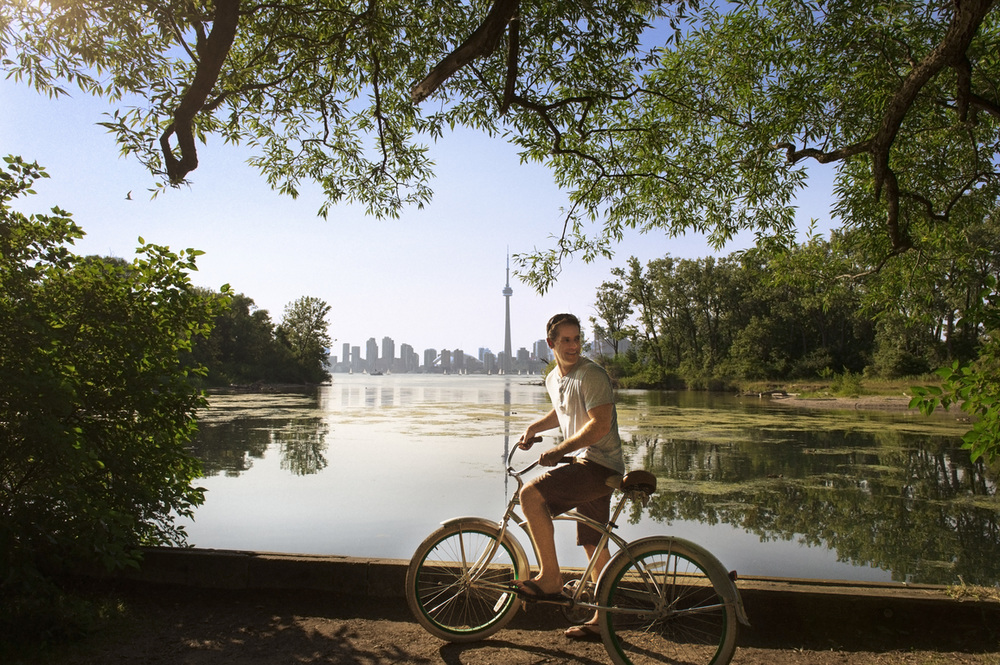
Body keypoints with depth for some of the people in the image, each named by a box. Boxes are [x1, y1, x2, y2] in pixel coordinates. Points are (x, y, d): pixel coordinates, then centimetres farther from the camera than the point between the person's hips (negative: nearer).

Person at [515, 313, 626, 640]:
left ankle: (550, 578, -11)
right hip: (586, 466, 9)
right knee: (594, 545, 16)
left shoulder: (591, 375, -15)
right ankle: (603, 619, 29)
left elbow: (600, 424, -23)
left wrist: (558, 450, -23)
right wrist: (533, 428, 16)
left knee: (531, 494, -21)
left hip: (600, 465, -9)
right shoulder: (553, 379, 13)